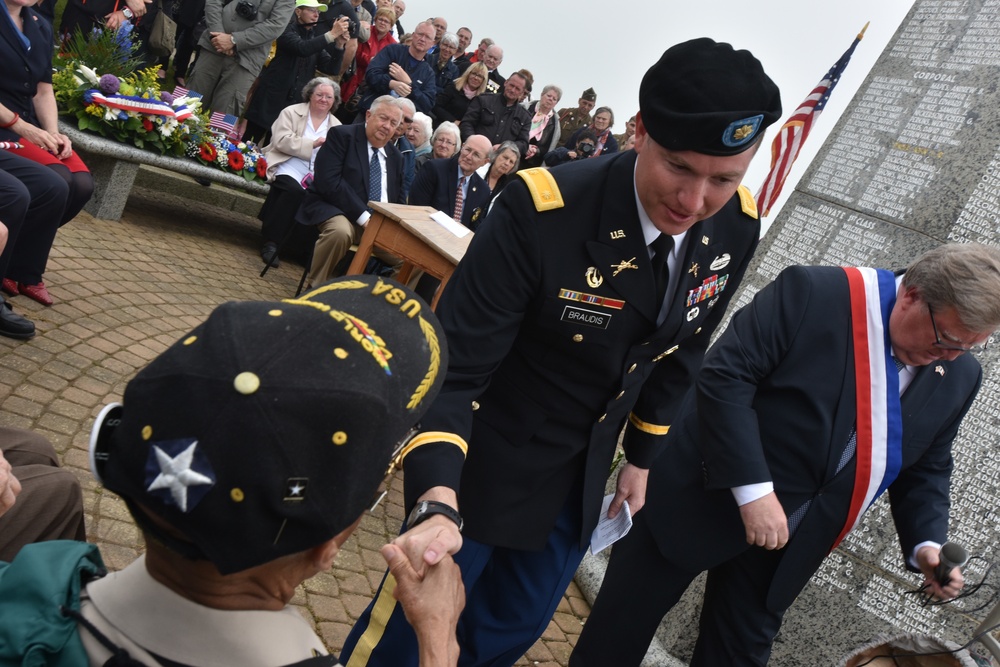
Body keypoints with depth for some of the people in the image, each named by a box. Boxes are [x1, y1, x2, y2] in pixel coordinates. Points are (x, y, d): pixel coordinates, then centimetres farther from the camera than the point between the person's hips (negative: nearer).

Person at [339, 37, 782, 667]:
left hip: (585, 477, 5)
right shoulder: (543, 208, -28)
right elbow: (454, 366, -26)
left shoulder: (737, 228, -10)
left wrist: (642, 457, 14)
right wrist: (436, 502, -39)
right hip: (490, 462, -5)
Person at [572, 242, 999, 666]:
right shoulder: (812, 295, -20)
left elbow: (925, 469, 11)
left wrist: (927, 544, -6)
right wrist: (752, 488, -27)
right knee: (620, 629, 9)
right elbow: (723, 377, -23)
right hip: (703, 498, -4)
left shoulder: (958, 377, 0)